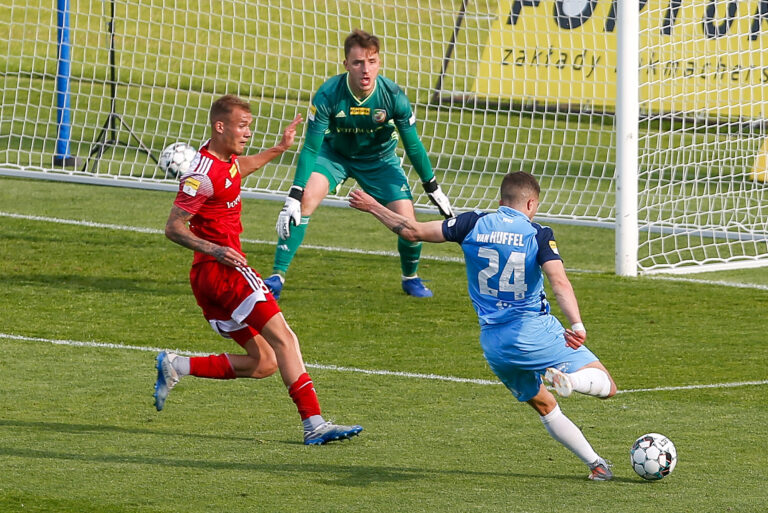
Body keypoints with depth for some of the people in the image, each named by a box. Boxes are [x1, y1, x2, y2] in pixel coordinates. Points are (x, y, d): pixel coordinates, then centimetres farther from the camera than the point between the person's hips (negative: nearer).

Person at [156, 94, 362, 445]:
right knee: (282, 336, -18)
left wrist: (279, 149, 39)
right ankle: (314, 424, -26)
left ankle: (175, 367, 9)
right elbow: (173, 228, -17)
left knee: (264, 362, 7)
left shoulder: (226, 160, 14)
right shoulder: (204, 175, -15)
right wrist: (213, 250, -30)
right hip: (221, 269, -10)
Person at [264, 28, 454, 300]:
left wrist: (433, 189, -3)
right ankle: (278, 276, -16)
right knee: (304, 201, -25)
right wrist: (294, 195, -31)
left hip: (380, 159, 1)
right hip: (335, 153, -1)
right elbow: (310, 148, -24)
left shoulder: (393, 96, -26)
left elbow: (413, 146, -11)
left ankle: (411, 277, 21)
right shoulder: (328, 95, -30)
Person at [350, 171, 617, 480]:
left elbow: (414, 231, 4)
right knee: (605, 385, -5)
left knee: (544, 406, 22)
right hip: (534, 332, -4)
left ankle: (595, 464, 15)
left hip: (492, 342, 5)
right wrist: (576, 324, -32)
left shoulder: (474, 225, 4)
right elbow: (559, 281, -20)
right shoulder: (538, 235, -5)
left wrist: (373, 207, 17)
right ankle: (567, 379, -36)